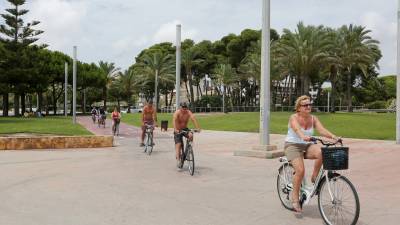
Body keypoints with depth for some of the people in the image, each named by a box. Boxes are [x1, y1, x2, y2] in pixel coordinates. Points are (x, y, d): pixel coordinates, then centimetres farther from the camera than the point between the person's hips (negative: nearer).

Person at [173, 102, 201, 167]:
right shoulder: (177, 112, -19)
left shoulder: (189, 112, -14)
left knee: (191, 135, -27)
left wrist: (197, 128, -43)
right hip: (178, 130, -2)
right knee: (178, 144, -14)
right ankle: (178, 160, -12)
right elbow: (174, 120, -35)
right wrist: (175, 129, -52)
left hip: (185, 129, 2)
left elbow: (193, 119, -28)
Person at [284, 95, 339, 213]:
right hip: (293, 145, -4)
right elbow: (297, 129, -34)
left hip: (307, 146, 4)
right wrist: (303, 136, -55)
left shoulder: (313, 118, 2)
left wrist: (333, 136, -33)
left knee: (321, 152, -28)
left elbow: (322, 130, -13)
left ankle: (314, 177, -7)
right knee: (300, 170, -23)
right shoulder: (294, 118, -12)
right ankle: (295, 198, -4)